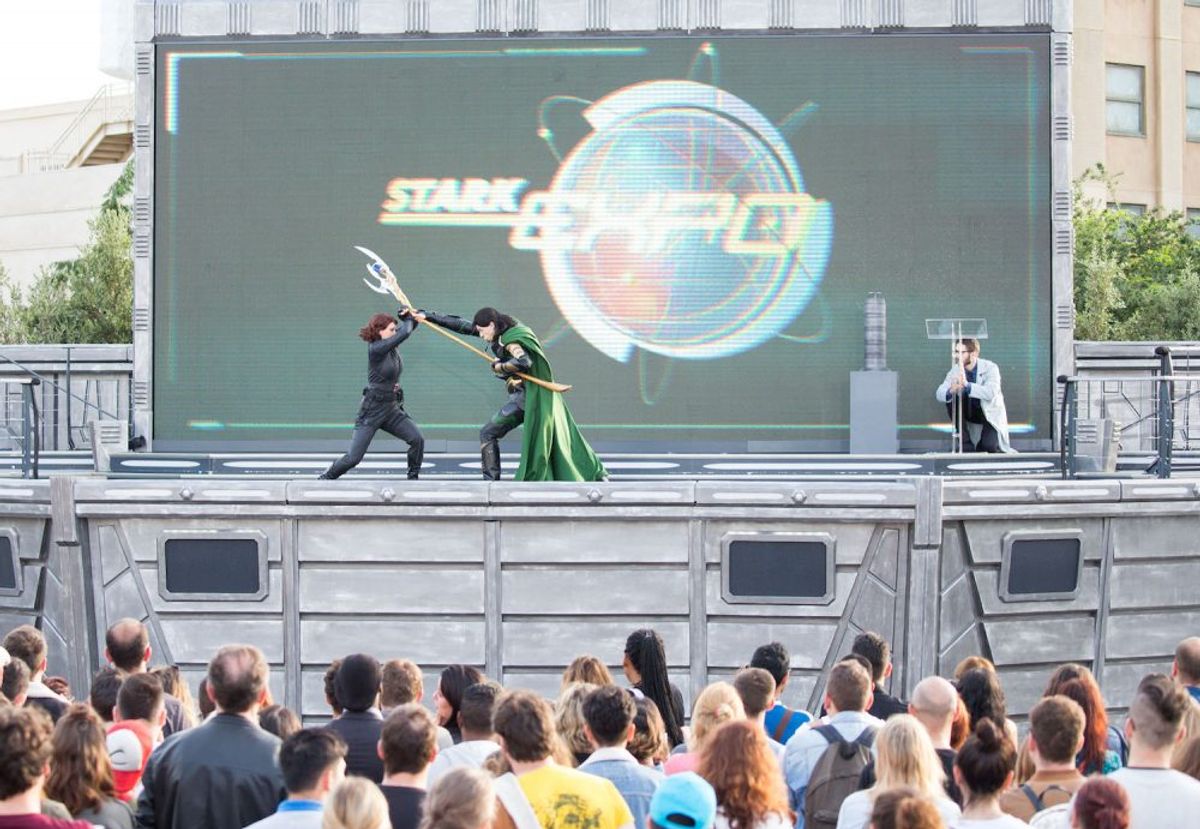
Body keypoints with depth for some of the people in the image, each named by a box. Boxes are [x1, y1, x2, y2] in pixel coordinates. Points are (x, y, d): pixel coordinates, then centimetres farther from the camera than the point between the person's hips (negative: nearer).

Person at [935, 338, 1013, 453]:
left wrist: (967, 385, -54)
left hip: (990, 413, -4)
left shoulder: (990, 368, -23)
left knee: (988, 446, -28)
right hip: (970, 411, 5)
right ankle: (966, 444, -13)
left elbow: (991, 393, -40)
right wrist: (950, 392, -45)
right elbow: (939, 393, -20)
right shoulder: (956, 370, -11)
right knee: (952, 400, -24)